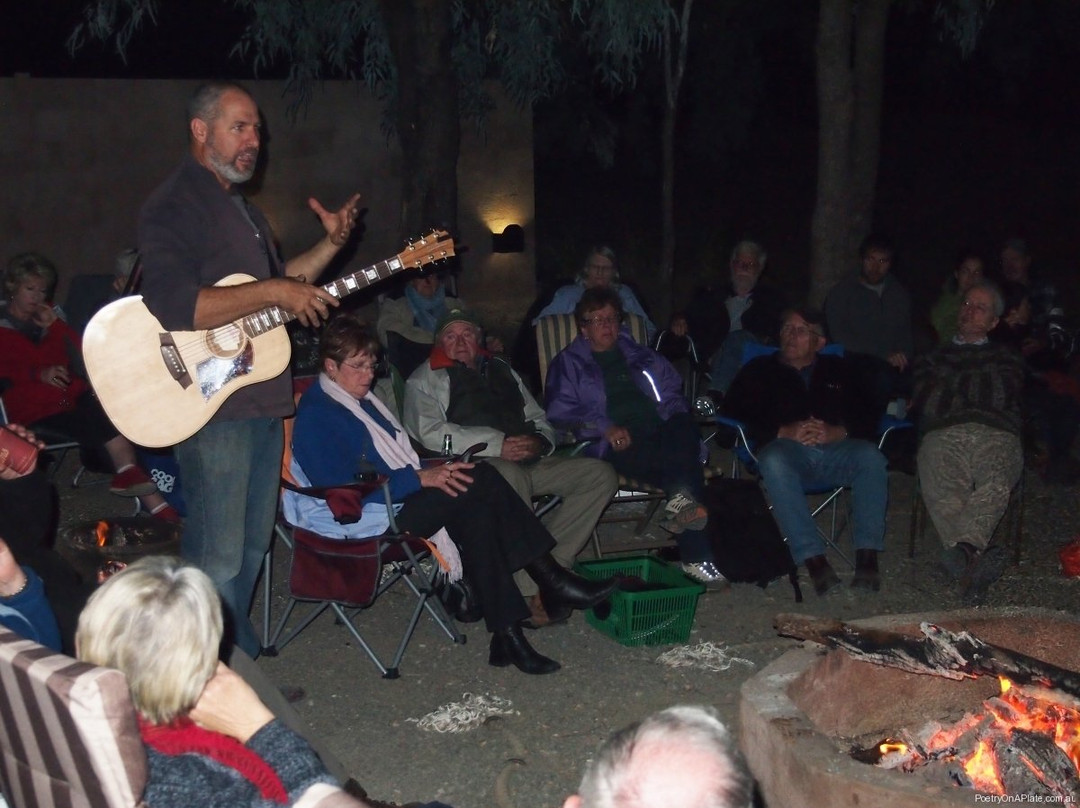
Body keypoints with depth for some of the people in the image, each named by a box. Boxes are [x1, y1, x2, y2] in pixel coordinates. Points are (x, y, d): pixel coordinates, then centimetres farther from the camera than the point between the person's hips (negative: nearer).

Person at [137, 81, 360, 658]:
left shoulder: (240, 208, 19)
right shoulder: (172, 207, -13)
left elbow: (275, 285, 28)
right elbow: (172, 307, -27)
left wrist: (330, 245, 16)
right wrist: (272, 293, -26)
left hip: (263, 400, 10)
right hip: (211, 407, -10)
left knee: (251, 547, 17)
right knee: (217, 561, -4)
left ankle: (241, 657, 30)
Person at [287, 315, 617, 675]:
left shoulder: (361, 400, 20)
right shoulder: (315, 416, -10)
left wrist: (433, 470, 4)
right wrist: (419, 479, -22)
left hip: (402, 495, 9)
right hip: (357, 519, -9)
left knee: (477, 511, -21)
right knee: (479, 483, -24)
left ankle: (507, 632, -25)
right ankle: (552, 582, -19)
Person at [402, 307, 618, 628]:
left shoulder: (501, 370, 29)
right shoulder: (425, 380, 11)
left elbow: (539, 418, 27)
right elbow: (431, 432, -7)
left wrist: (539, 441, 1)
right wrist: (497, 445, -15)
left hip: (528, 461, 6)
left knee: (601, 475, -13)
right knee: (509, 475, -41)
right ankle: (530, 593, -37)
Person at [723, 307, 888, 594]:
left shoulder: (838, 370, 29)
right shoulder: (760, 370, 24)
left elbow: (867, 417, 15)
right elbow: (734, 411, 6)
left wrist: (839, 431, -9)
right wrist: (782, 432, -9)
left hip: (835, 450, 2)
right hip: (788, 449, -1)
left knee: (871, 457, -31)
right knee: (773, 461, -38)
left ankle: (867, 557, -34)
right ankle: (813, 559, -43)